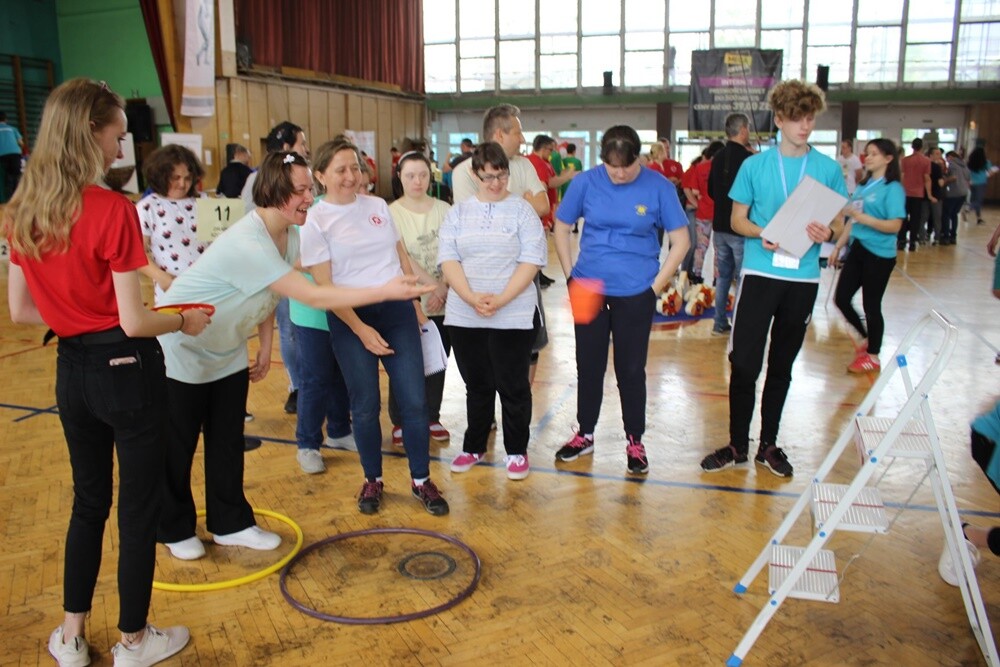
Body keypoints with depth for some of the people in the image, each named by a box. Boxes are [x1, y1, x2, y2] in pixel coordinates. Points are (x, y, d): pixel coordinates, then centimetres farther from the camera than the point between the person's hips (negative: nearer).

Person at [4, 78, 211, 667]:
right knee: (139, 507, 10)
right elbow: (134, 323, -18)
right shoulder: (112, 209, -19)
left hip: (72, 371, 7)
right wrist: (185, 321, -1)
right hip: (126, 372, -7)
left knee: (89, 501, 23)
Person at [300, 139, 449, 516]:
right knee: (366, 406, 4)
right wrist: (361, 329, -13)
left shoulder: (377, 205, 9)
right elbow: (323, 286, -8)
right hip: (350, 318, -3)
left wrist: (416, 305, 13)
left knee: (414, 400, 1)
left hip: (397, 310, 3)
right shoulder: (314, 220, -4)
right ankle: (372, 480, 25)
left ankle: (420, 480, 17)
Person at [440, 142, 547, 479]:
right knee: (477, 385, 14)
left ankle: (517, 451, 21)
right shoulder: (458, 212, 8)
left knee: (513, 386, 5)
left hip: (513, 316, -2)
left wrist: (501, 300, -18)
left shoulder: (522, 211, 0)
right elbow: (448, 259, 0)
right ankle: (474, 447, 29)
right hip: (464, 316, 3)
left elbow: (531, 261, -8)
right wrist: (471, 297, -15)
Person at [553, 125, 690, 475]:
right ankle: (585, 434, 30)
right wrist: (570, 276, 0)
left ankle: (635, 441, 25)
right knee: (589, 366, 12)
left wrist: (656, 286, -6)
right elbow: (561, 228, 6)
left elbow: (680, 241, -2)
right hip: (589, 289, 2)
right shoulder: (586, 182, -5)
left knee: (631, 369, 8)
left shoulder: (658, 187, -8)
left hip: (635, 293, -2)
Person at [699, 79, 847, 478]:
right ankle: (737, 445, 12)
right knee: (743, 363, -3)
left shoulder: (829, 169, 4)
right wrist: (762, 234, -17)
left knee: (782, 365, 11)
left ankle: (768, 445, 24)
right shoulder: (755, 165, 1)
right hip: (760, 273, -1)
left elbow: (837, 225, 8)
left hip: (803, 278, 2)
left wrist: (826, 233, -16)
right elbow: (737, 220, 4)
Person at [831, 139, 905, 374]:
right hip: (857, 250, 7)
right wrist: (838, 247, 15)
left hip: (879, 255, -7)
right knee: (841, 299, 8)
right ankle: (865, 337, 32)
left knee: (871, 306, 2)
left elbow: (895, 225, -18)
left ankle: (872, 356, 18)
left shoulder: (893, 189, -10)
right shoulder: (863, 186, 11)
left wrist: (864, 218, -29)